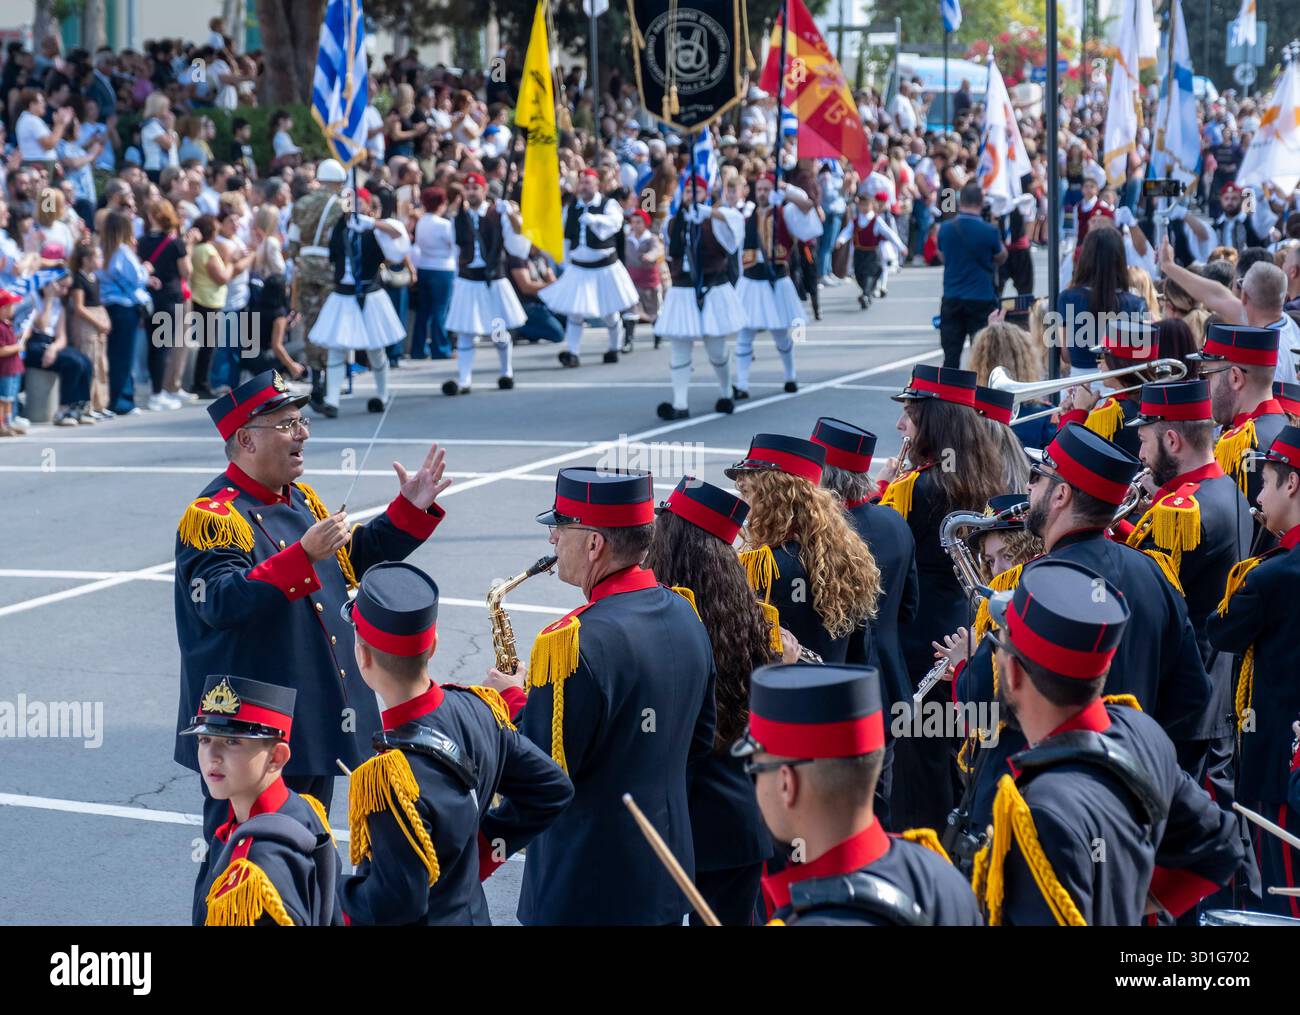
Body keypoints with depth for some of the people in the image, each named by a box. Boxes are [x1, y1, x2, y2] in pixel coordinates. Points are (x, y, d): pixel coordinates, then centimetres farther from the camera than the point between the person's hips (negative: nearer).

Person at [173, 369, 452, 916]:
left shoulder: (300, 499, 11)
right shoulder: (213, 516, -16)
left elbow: (354, 558, 22)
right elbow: (222, 601, -31)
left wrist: (411, 508, 10)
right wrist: (303, 556, -40)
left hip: (317, 720, 9)